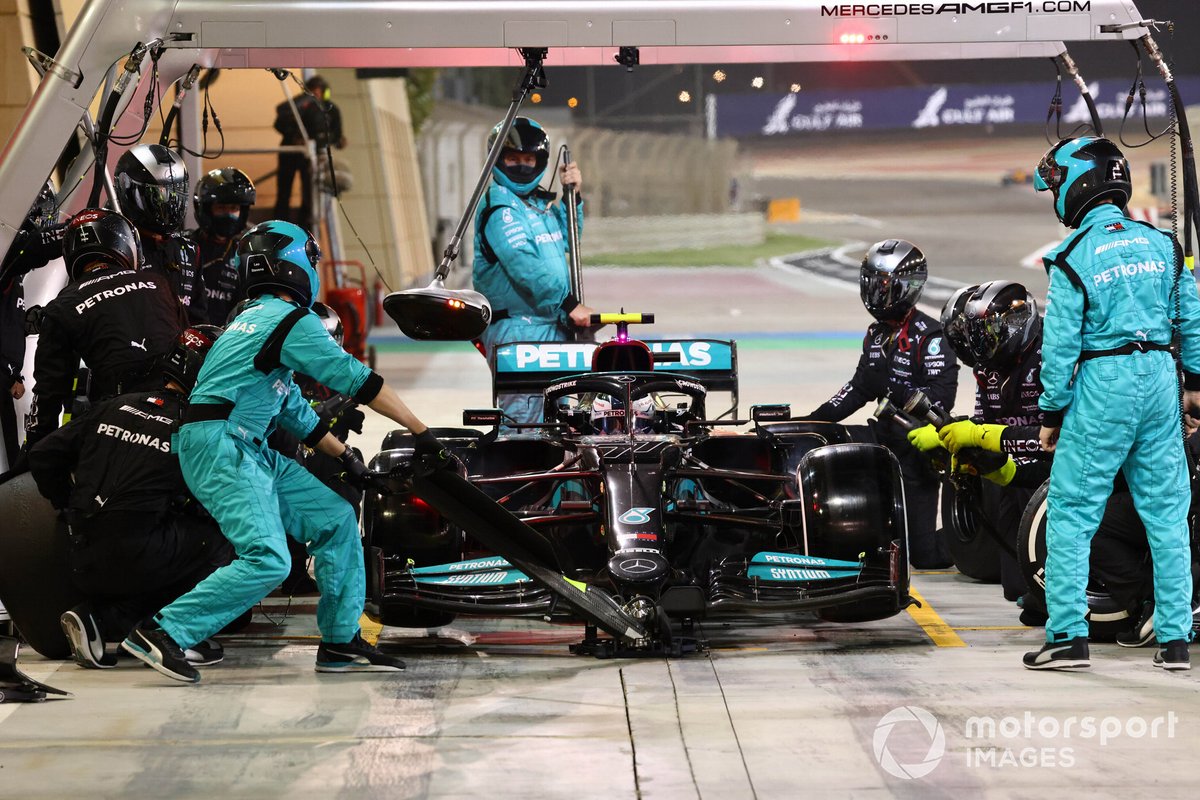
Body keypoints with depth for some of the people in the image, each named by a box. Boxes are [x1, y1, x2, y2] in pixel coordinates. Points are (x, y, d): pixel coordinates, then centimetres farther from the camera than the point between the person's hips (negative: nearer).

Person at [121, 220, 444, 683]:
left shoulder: (257, 318, 24)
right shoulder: (292, 321, -7)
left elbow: (294, 409, 31)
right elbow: (356, 380, -9)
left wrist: (345, 457, 32)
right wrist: (421, 431, -4)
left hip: (250, 452, 10)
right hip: (219, 445, -10)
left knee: (335, 520, 10)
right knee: (267, 560, -21)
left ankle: (341, 642, 13)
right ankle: (162, 632, -18)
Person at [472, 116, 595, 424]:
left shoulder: (541, 203, 15)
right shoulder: (498, 206, -12)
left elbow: (564, 241, 31)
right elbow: (524, 265, -23)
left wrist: (573, 197, 16)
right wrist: (569, 304, -26)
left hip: (552, 328, 9)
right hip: (518, 330, -9)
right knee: (522, 420, -12)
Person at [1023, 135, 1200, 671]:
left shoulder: (1073, 257, -9)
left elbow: (1061, 344, -9)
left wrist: (1052, 411, -2)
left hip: (1102, 385, -5)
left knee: (1070, 514, 3)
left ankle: (1068, 636, 0)